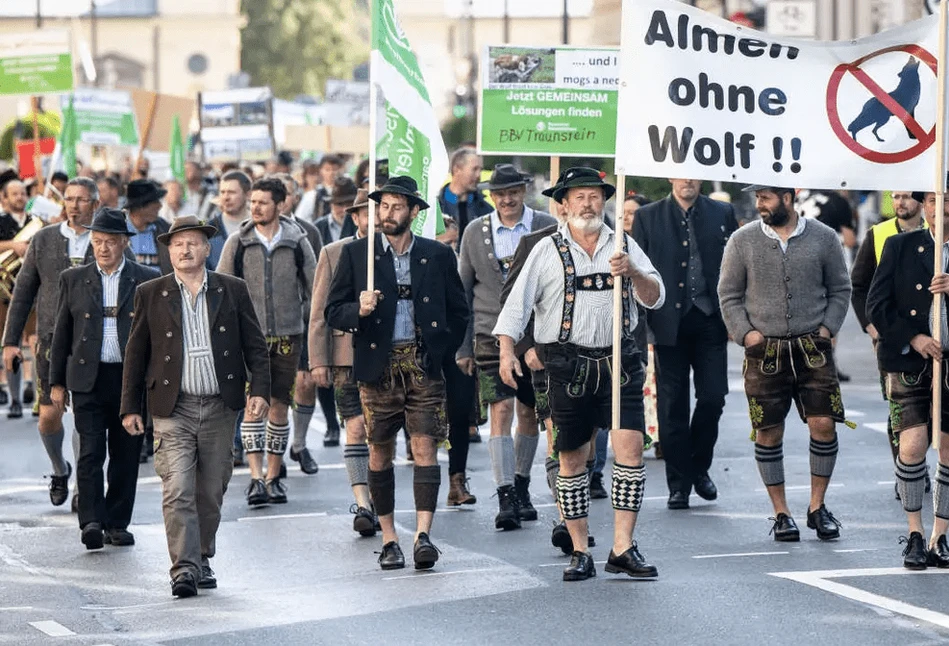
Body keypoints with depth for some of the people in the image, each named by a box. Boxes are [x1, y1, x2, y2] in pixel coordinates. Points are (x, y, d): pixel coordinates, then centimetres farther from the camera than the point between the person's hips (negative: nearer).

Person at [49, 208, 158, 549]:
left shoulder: (147, 280, 5)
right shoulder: (73, 279, 8)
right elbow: (61, 334, 10)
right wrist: (56, 382, 6)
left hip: (131, 379, 0)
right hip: (88, 379, 0)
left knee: (126, 455, 5)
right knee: (90, 452, -10)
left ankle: (117, 524, 15)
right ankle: (91, 522, -14)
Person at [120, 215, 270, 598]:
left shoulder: (232, 291, 7)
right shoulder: (150, 294, 5)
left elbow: (255, 346, 8)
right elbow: (136, 354, 8)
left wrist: (259, 390, -5)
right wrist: (130, 407, 5)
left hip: (220, 408, 2)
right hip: (173, 409, -1)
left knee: (210, 492, 8)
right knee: (178, 490, -12)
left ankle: (202, 559, 24)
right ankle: (183, 568, -13)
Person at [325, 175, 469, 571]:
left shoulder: (438, 256, 8)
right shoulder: (356, 254, 6)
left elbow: (458, 312, 16)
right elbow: (333, 313, 5)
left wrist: (442, 352, 6)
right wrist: (359, 310, -16)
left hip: (424, 366, 0)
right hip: (377, 366, 0)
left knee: (425, 446, -10)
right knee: (380, 451, 3)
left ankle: (423, 535, -15)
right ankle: (389, 540, 11)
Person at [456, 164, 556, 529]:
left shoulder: (547, 228, 1)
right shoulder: (475, 233, 4)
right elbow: (463, 293, 9)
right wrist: (463, 347, 5)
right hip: (492, 335, -1)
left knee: (529, 413, 10)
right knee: (501, 412, -12)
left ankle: (521, 488, 28)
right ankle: (505, 498, -15)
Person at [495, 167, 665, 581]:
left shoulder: (624, 247, 10)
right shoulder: (548, 251, 4)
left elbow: (655, 298, 5)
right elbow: (517, 303, 0)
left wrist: (633, 274, -15)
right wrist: (507, 350, -14)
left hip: (618, 361, 1)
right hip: (569, 366, -1)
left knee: (630, 448, -11)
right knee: (572, 458, 4)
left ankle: (623, 548, -7)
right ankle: (580, 553, 13)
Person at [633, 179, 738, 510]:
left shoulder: (722, 214, 8)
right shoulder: (648, 217, 6)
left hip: (710, 320, 1)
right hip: (669, 322, -1)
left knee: (713, 397, -4)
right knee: (672, 405, 1)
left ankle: (699, 467, 18)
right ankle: (679, 484, 8)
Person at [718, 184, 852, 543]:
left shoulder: (823, 238, 4)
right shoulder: (743, 241, 4)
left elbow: (840, 289, 11)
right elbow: (729, 294, 8)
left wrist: (828, 327, -1)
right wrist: (745, 332, -5)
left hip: (813, 349, 0)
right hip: (764, 352, 0)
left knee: (824, 424, -7)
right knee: (768, 433, 1)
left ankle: (817, 506, 9)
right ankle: (781, 513, 12)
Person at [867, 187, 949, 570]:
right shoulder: (900, 247, 5)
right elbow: (876, 304, 1)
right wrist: (913, 338, -11)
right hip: (911, 364, -1)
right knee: (912, 446, -11)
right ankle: (915, 534, 5)